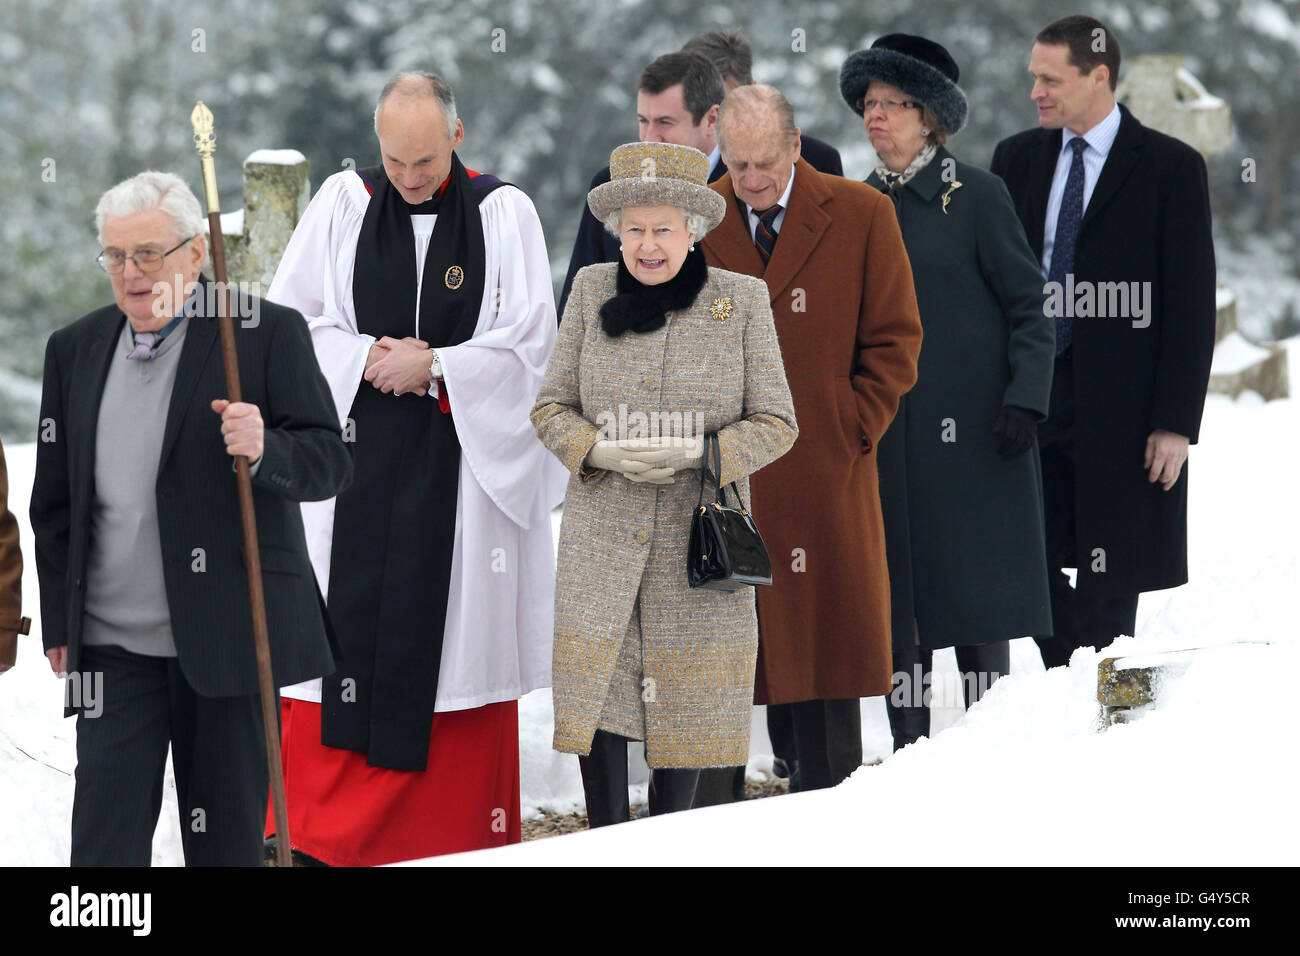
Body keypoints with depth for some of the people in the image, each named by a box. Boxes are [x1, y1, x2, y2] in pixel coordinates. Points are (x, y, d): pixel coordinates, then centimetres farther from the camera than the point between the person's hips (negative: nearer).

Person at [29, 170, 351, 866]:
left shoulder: (267, 333, -2)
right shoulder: (75, 349, 11)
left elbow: (330, 463, -4)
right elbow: (54, 501, 17)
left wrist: (265, 451, -25)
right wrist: (58, 624, 13)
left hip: (228, 638, -3)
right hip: (114, 648, 3)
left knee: (227, 836, 6)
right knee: (104, 836, -4)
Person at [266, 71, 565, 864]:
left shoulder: (504, 213, -1)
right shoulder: (342, 204, 4)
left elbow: (530, 343, -4)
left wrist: (433, 367, -12)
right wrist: (367, 357, -11)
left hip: (468, 463, -1)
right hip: (355, 461, 1)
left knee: (461, 643, 1)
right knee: (345, 639, -1)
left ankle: (466, 836, 9)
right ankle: (326, 835, 6)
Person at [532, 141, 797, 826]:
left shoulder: (743, 300, -1)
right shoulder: (591, 290, 3)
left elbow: (775, 424, 0)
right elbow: (551, 407, 7)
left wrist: (694, 452, -16)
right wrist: (602, 451, -13)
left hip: (700, 535, -1)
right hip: (602, 533, 1)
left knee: (688, 694, 3)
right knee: (594, 685, -4)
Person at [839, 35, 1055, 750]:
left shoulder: (976, 195, -1)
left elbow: (1029, 307, -2)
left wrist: (1025, 398, -13)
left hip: (967, 429, -4)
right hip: (880, 436, 4)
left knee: (977, 608, -3)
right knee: (892, 606, 3)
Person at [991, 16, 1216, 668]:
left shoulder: (1170, 168, -3)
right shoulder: (1016, 160, 10)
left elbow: (1192, 303, -5)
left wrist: (1176, 422, -10)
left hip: (1118, 411, -4)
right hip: (1028, 397, 4)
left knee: (1108, 583, 2)